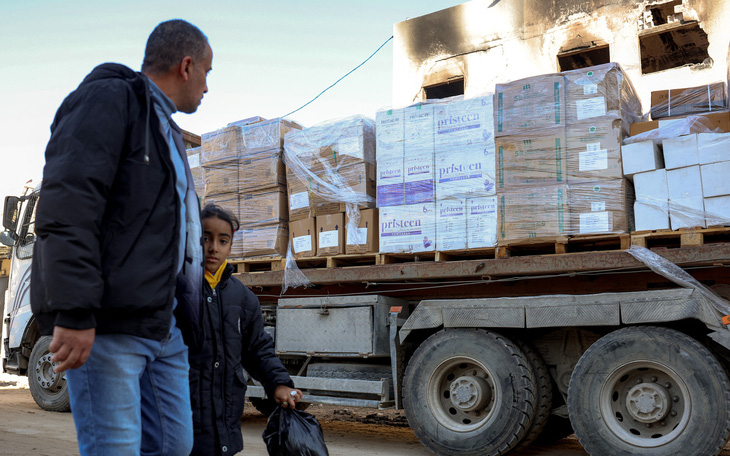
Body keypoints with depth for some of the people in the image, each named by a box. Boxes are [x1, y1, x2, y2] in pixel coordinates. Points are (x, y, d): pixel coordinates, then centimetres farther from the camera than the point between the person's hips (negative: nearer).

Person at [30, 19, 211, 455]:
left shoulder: (167, 133, 27)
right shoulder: (109, 98, -2)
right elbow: (67, 204, -16)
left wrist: (186, 317, 25)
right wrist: (75, 312, -24)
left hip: (164, 324, 9)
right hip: (107, 322, -9)